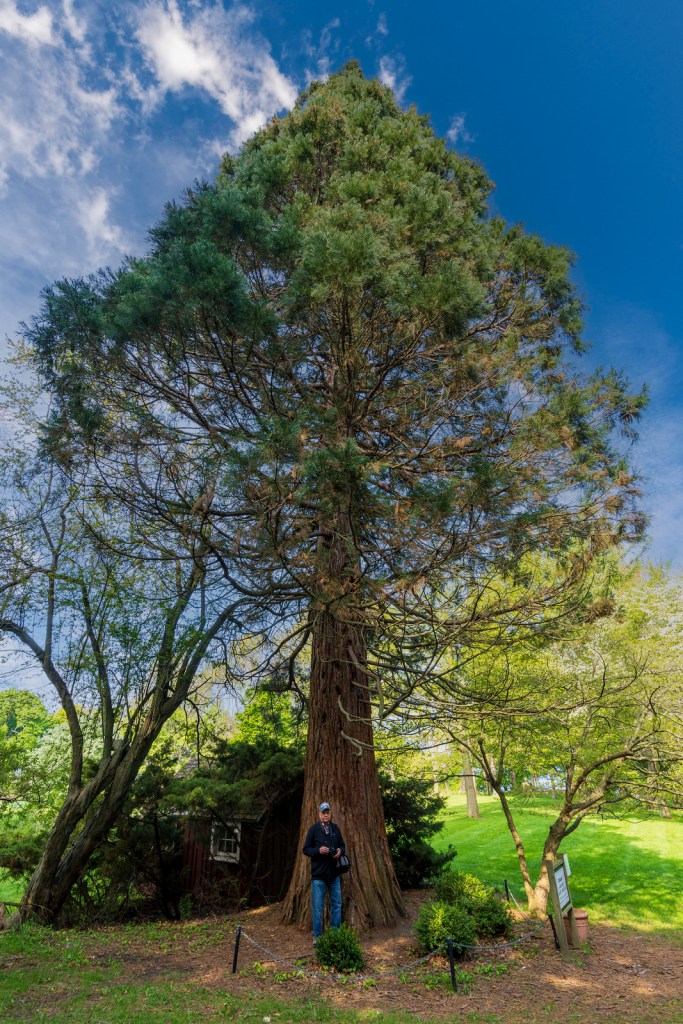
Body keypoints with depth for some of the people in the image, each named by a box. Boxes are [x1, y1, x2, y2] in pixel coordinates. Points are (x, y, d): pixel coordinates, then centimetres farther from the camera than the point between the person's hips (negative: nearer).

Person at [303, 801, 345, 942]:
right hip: (318, 874, -4)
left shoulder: (336, 829, 4)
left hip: (334, 874, 4)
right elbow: (306, 849, -5)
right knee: (317, 907, 4)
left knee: (337, 905, 13)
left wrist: (340, 851, -9)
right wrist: (318, 850, -21)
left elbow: (342, 846, 14)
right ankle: (317, 936, 19)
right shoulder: (313, 829, -8)